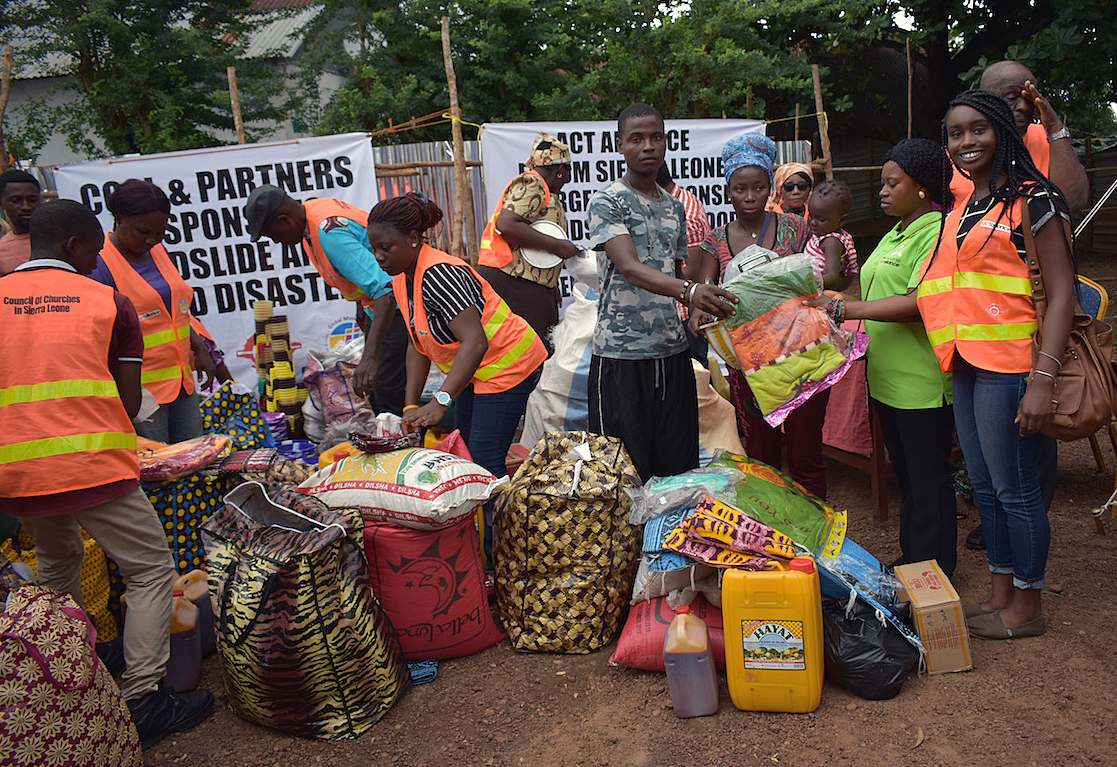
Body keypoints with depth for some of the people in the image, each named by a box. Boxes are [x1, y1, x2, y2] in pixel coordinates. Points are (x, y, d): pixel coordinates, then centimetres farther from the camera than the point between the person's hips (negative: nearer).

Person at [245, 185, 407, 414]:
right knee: (375, 395, 12)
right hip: (376, 302, 10)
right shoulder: (311, 208, -1)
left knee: (388, 390, -12)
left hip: (395, 307, -10)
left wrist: (370, 356, -45)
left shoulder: (331, 234, -31)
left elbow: (386, 292, -39)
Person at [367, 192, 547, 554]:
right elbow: (419, 346, 6)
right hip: (472, 372, 10)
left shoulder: (438, 275, -29)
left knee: (486, 462, -10)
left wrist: (440, 402, -46)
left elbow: (475, 342, -39)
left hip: (506, 366, -10)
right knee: (465, 450, 18)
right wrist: (411, 406, -2)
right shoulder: (402, 278, 2)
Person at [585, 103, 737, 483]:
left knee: (678, 466, 10)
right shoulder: (605, 203, -6)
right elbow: (629, 268, -21)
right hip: (620, 353, -6)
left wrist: (704, 308, 5)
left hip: (672, 351, 6)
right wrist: (689, 291, -37)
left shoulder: (675, 208, 14)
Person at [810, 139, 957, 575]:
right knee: (905, 474, 18)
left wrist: (845, 309, -23)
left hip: (922, 383, -9)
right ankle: (909, 559, 30)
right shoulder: (895, 233, 17)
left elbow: (919, 304, -25)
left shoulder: (937, 233, -14)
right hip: (887, 377, 10)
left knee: (928, 478, 1)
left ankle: (933, 574, 14)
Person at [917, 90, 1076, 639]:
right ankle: (999, 594, 29)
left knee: (1016, 490, 2)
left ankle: (1026, 607, 18)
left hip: (1009, 367, -8)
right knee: (985, 488, 15)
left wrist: (1043, 380, -21)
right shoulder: (960, 212, 17)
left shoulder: (1034, 201, -6)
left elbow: (1062, 295, -13)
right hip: (966, 366, 8)